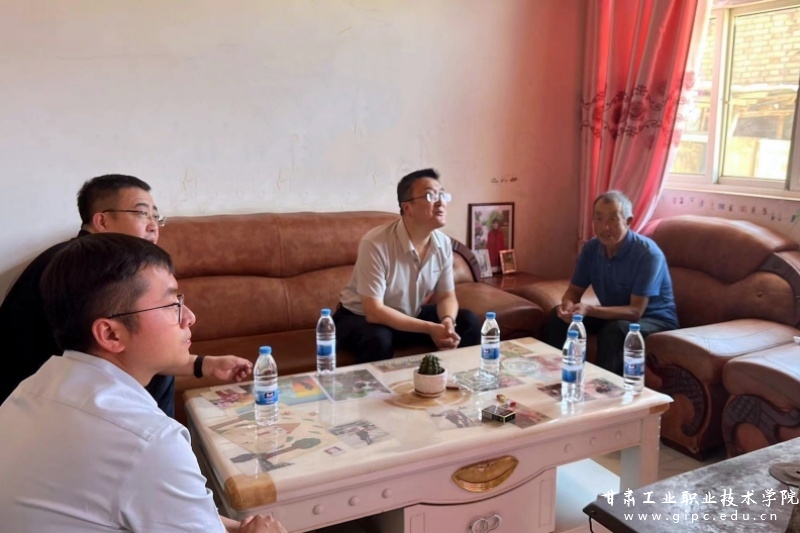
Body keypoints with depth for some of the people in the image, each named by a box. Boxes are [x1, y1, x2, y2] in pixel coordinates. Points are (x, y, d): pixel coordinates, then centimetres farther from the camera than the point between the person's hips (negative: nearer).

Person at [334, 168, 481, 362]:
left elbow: (447, 296, -2)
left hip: (409, 315, 6)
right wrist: (429, 329, -34)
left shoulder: (443, 244, -11)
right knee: (378, 338, -38)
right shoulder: (375, 244, -30)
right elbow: (374, 311, -31)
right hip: (361, 317, -6)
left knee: (468, 322, -8)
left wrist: (448, 321, -26)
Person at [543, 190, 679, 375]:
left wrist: (589, 310, -42)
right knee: (558, 315, -11)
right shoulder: (591, 248, -8)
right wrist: (568, 304, -27)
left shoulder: (648, 253, -26)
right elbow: (574, 290, -1)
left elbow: (635, 311, -30)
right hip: (614, 314, 6)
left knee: (615, 330, -37)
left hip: (655, 319, -6)